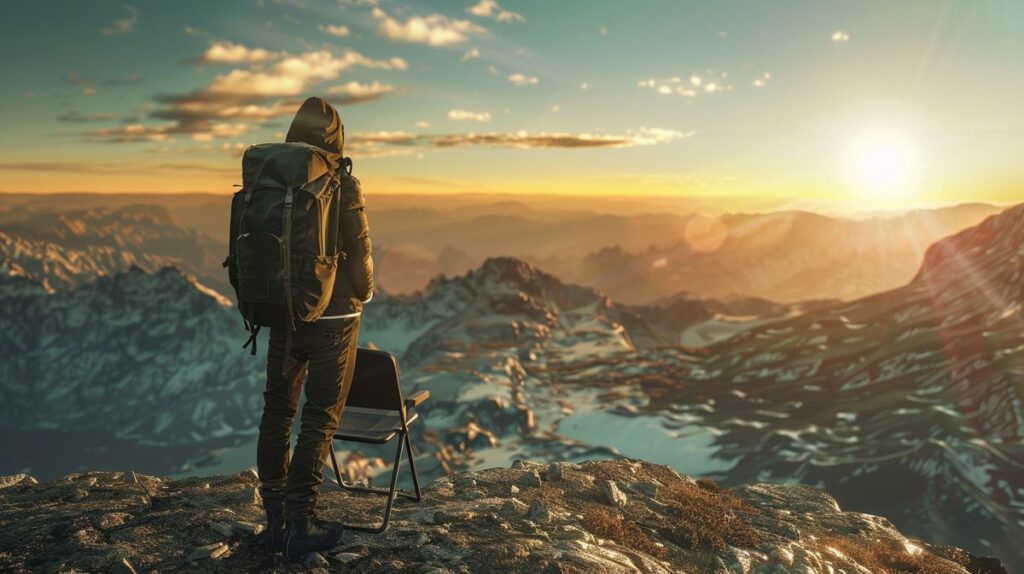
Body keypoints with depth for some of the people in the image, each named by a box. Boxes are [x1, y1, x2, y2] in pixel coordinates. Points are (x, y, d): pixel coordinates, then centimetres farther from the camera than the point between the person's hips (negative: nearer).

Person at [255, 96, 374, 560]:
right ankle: (300, 524, 7)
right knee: (320, 416, 4)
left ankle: (275, 519, 22)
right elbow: (359, 251, -11)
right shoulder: (342, 185, -13)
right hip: (333, 316, -4)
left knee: (277, 412, 14)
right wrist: (364, 293, 9)